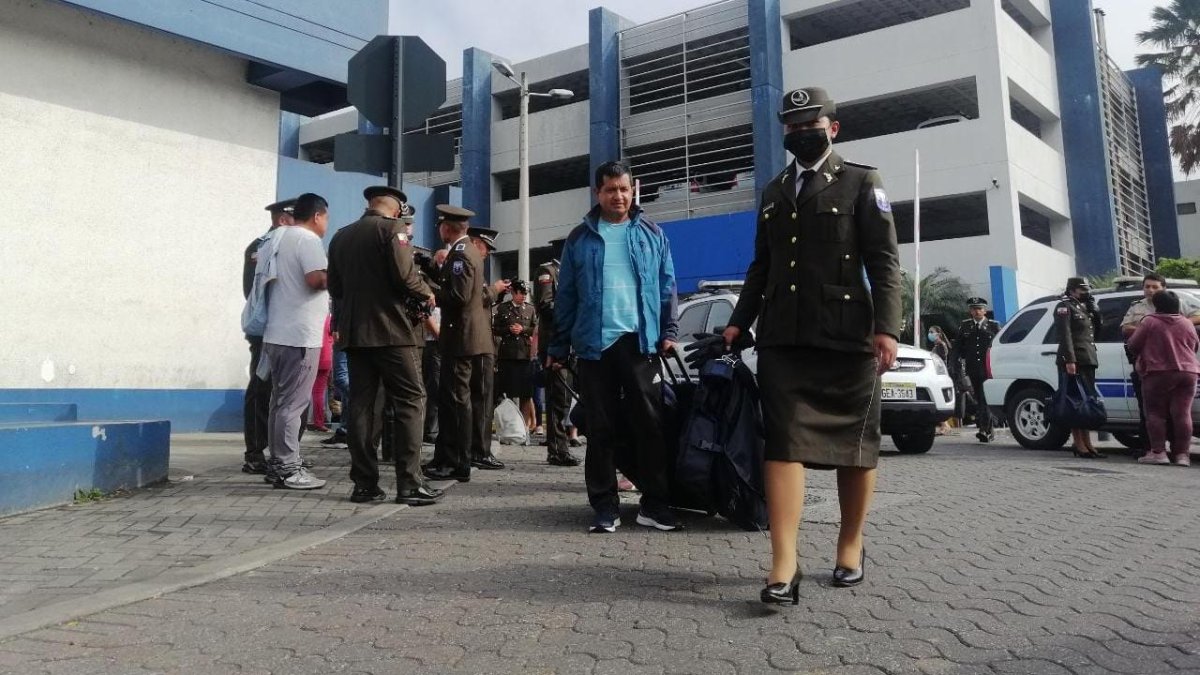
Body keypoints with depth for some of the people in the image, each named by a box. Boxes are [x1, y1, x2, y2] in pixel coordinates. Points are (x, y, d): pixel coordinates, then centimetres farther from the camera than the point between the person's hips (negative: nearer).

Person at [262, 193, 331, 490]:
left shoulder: (280, 238, 18)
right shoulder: (307, 239, -9)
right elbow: (316, 278, -24)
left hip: (277, 334, 9)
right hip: (300, 335, -9)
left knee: (280, 401, 13)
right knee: (293, 403, -7)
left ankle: (277, 464, 18)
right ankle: (288, 468, -4)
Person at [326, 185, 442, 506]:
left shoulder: (340, 236, 14)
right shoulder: (391, 228, -5)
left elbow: (334, 287, 16)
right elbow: (405, 276, -16)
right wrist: (426, 294, 1)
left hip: (354, 332, 6)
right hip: (391, 329, -6)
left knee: (361, 404, 6)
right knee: (410, 401, -3)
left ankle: (365, 484, 6)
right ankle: (409, 483, -7)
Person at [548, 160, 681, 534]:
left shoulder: (652, 234, 11)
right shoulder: (580, 237, 9)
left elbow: (667, 287, 9)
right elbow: (566, 296, 8)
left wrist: (669, 331, -2)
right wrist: (559, 346, 6)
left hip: (641, 340, 0)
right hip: (595, 343, 0)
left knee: (650, 422, 0)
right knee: (601, 427, 4)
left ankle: (655, 503, 8)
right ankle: (605, 506, 11)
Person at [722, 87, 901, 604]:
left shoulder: (861, 182, 6)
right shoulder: (773, 193, 20)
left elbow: (883, 261, -2)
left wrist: (886, 328, -14)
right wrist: (740, 322, 11)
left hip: (847, 335, -3)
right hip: (782, 338, 3)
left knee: (855, 444, 6)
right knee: (784, 443, -6)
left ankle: (851, 545, 24)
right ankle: (784, 564, -7)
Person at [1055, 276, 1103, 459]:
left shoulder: (1084, 307, 23)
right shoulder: (1065, 307, -4)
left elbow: (1096, 328, 20)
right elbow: (1065, 335, -14)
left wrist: (1093, 308, 8)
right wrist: (1070, 360, -23)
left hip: (1088, 360, 9)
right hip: (1074, 361, -9)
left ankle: (1087, 443, 14)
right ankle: (1079, 445, -10)